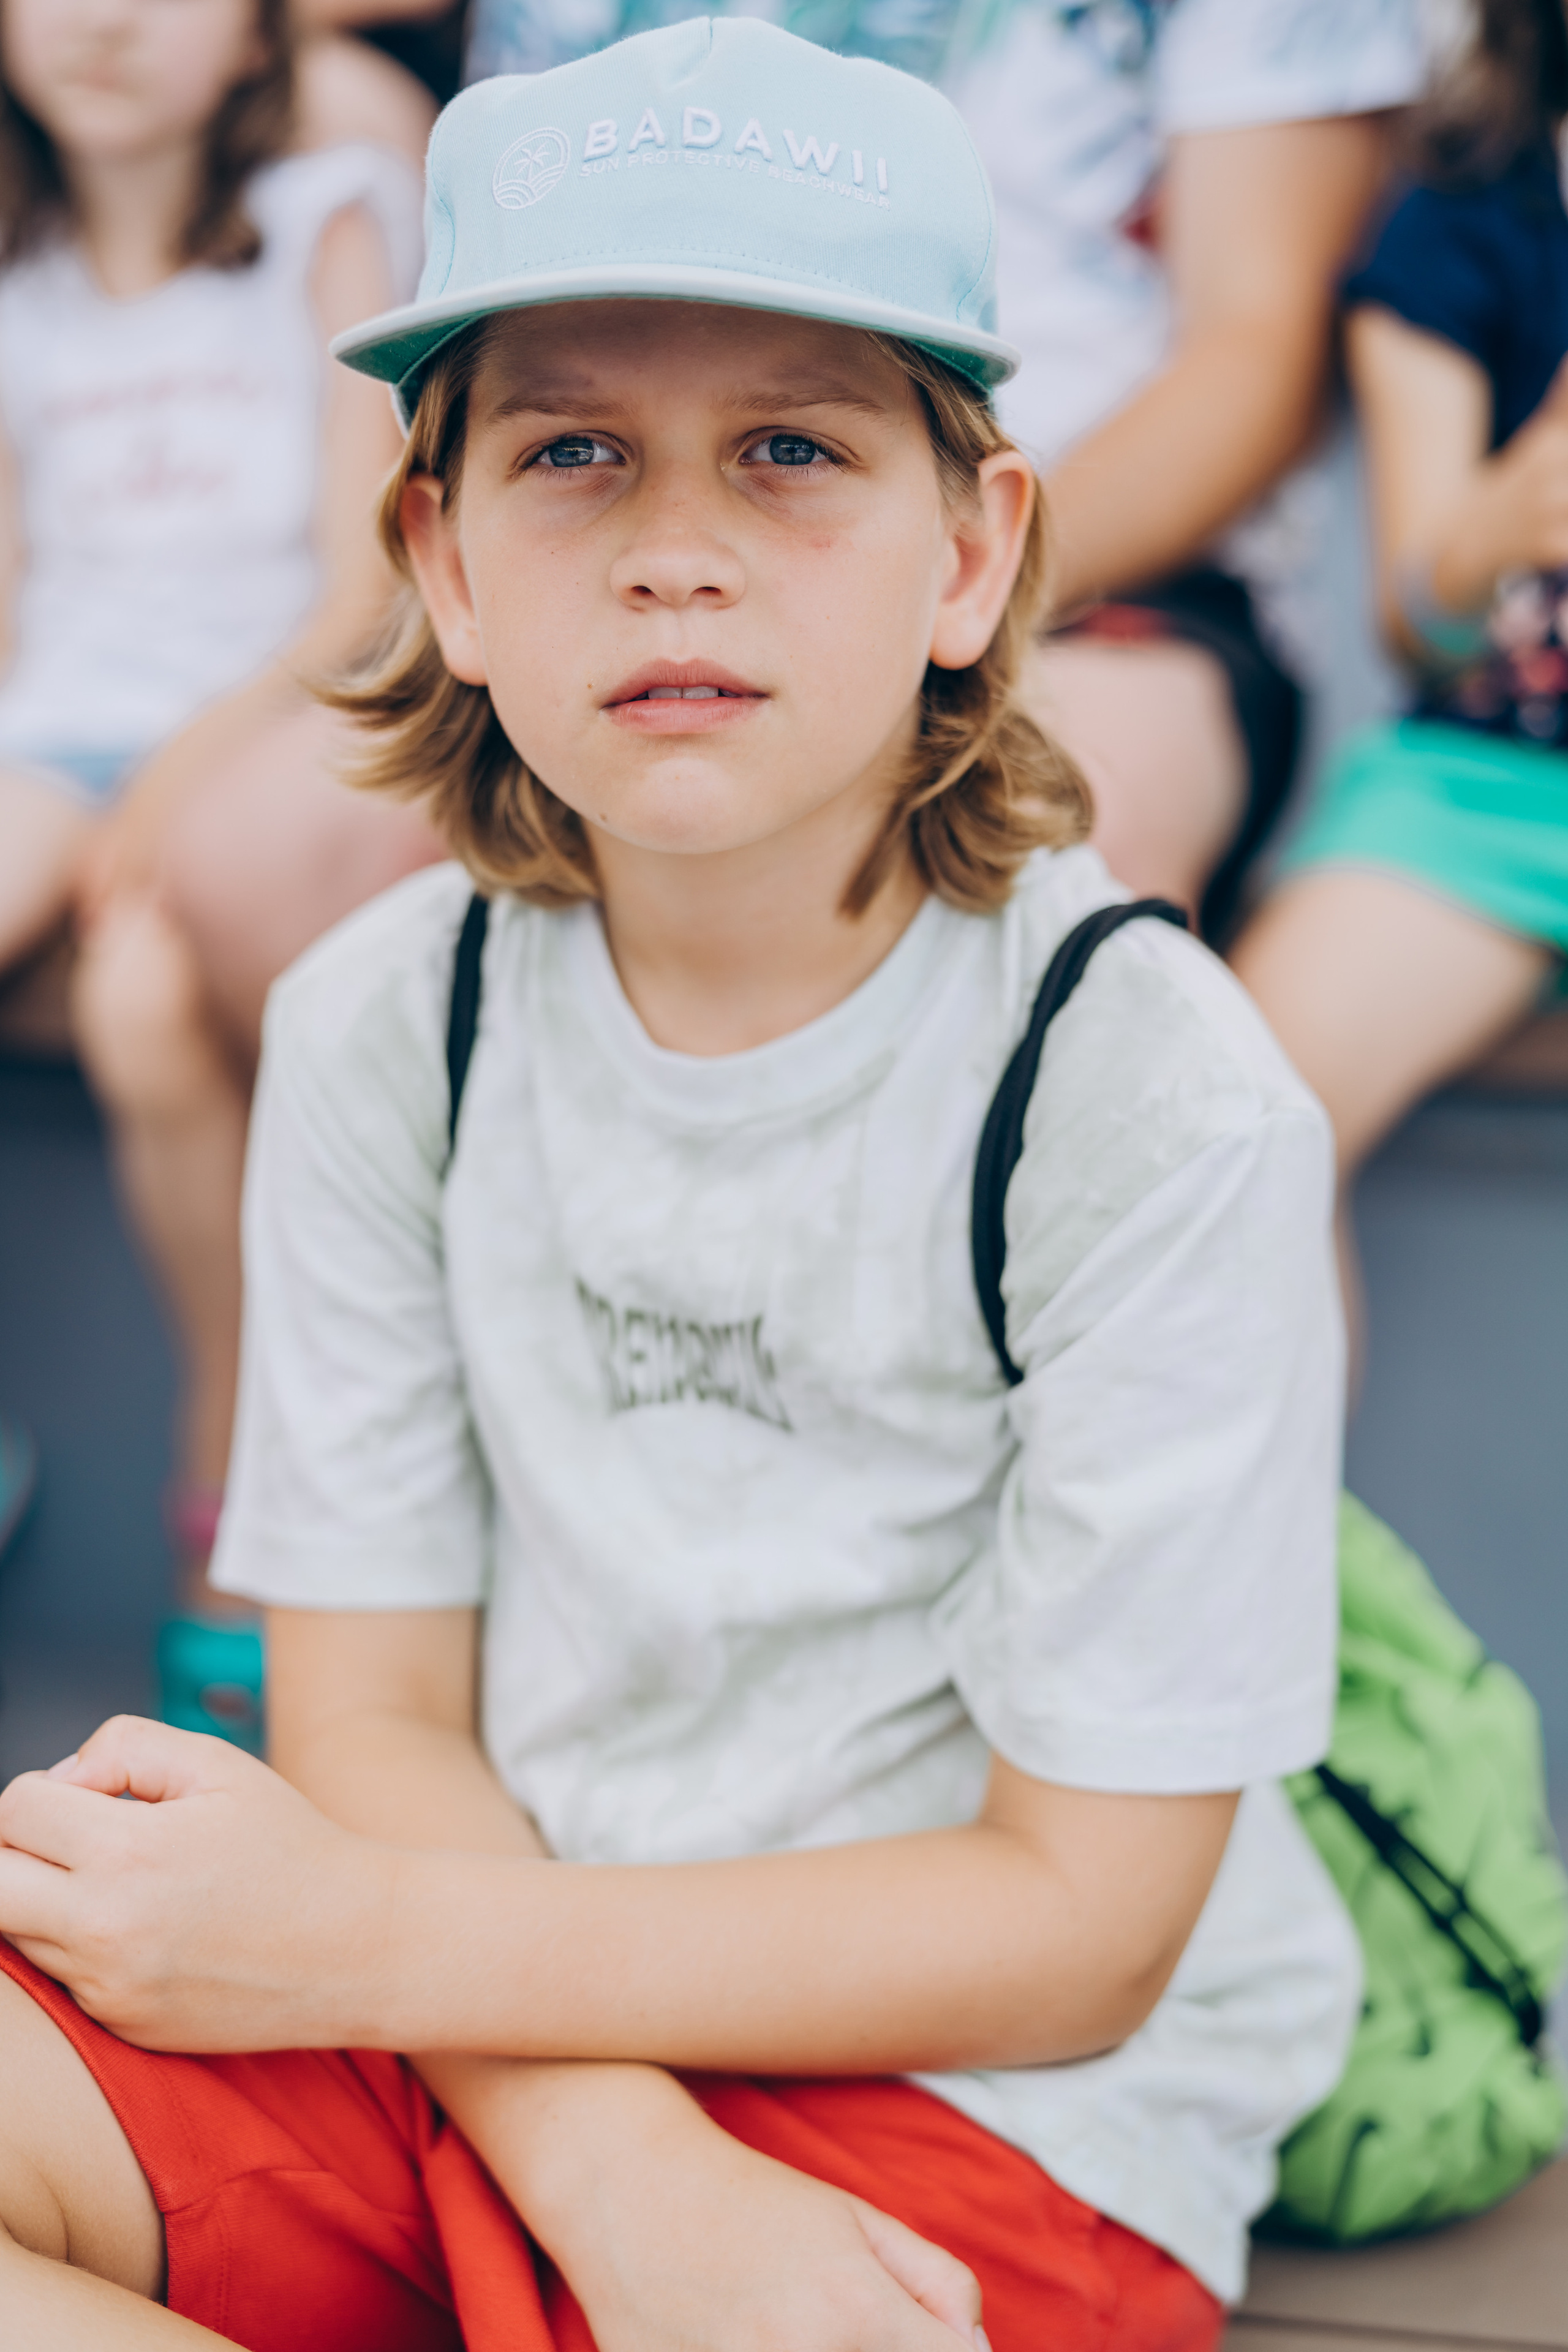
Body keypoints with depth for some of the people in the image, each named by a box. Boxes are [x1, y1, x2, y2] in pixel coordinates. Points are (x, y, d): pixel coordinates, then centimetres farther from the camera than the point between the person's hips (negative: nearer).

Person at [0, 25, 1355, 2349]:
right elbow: (376, 1712, -2)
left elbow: (1076, 1921, -13)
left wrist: (361, 1944, -18)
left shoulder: (1158, 1100, -16)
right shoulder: (385, 1027, -4)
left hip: (993, 2098, -3)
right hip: (498, 2024, 4)